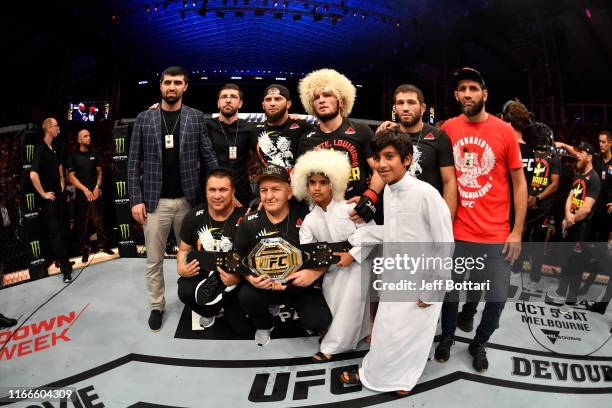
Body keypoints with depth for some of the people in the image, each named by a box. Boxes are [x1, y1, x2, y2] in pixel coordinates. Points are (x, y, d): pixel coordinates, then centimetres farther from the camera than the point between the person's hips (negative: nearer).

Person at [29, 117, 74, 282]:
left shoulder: (54, 149, 9)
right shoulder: (40, 149, -17)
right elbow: (33, 175, -28)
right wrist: (43, 194, -20)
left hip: (58, 195, 8)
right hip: (48, 198, -8)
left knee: (58, 230, 16)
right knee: (54, 233, -4)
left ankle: (62, 260, 28)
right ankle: (66, 268, -2)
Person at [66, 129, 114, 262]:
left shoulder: (94, 155, 11)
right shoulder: (74, 157, 2)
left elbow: (99, 172, 12)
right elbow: (71, 177, -1)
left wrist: (97, 187, -4)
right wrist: (85, 189, -10)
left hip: (95, 192, 2)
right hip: (82, 194, -2)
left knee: (99, 221, 2)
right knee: (83, 224, 3)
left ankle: (105, 245, 12)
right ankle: (85, 251, 10)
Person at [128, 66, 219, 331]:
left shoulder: (196, 118, 2)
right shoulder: (144, 119, 3)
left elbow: (209, 157, 1)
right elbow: (134, 162, 3)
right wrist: (136, 199, -4)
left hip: (188, 200, 0)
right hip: (155, 201, 0)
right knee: (154, 260, 10)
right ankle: (157, 305, 27)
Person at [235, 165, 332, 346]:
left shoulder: (305, 216, -11)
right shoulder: (249, 223, -7)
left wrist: (315, 273, -21)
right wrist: (250, 278, -18)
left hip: (303, 286, -1)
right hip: (265, 286, 2)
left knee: (319, 322, -22)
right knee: (246, 296, -28)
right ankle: (264, 325, 9)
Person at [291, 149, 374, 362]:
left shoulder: (350, 208, -17)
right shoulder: (309, 221, -4)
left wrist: (352, 254, -21)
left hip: (358, 263, -4)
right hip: (332, 268, 4)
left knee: (350, 304, -3)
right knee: (331, 305, 9)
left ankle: (332, 346, 12)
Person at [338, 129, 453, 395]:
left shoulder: (426, 194, -24)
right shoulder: (388, 191, 0)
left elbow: (445, 246, -18)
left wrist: (432, 290, -14)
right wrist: (355, 236, 7)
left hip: (422, 286, -7)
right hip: (394, 280, 7)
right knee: (386, 332, 18)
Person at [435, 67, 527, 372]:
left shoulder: (504, 131, -3)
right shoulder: (448, 129, 0)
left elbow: (520, 183, 1)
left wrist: (517, 231, -4)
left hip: (495, 234, 0)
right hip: (453, 230, 1)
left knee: (497, 297, 7)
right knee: (449, 291, 12)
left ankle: (479, 343, 34)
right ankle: (447, 337, 39)